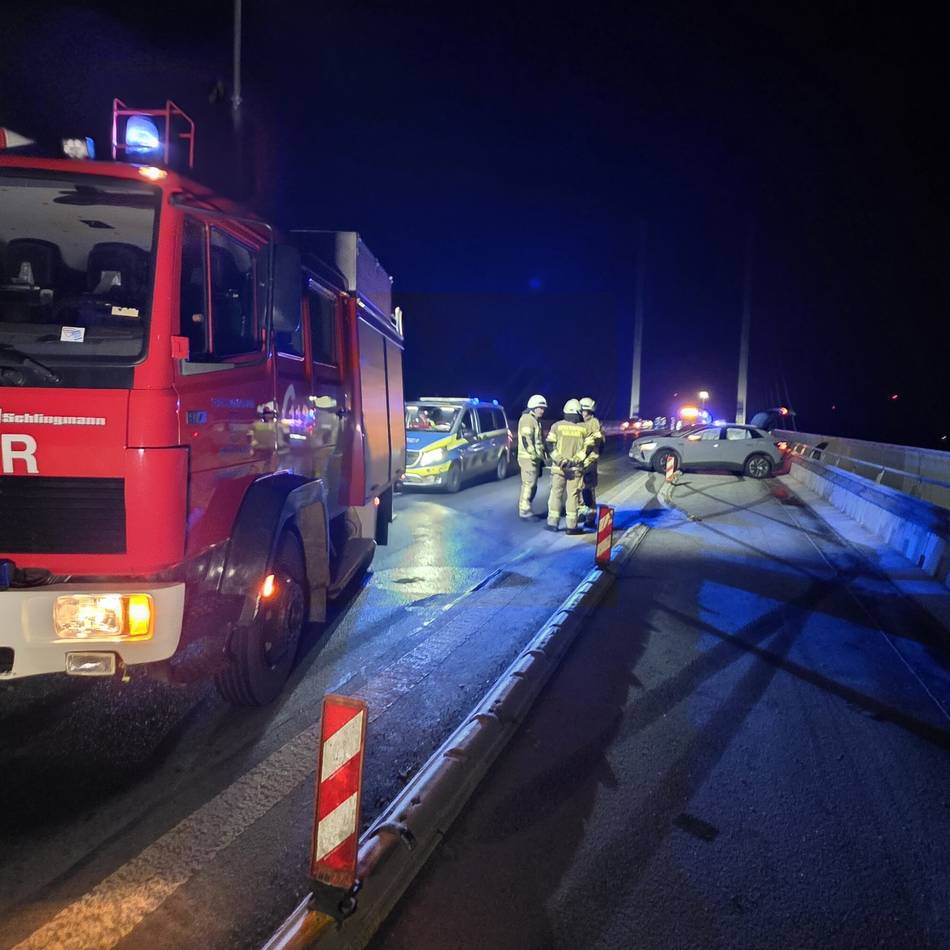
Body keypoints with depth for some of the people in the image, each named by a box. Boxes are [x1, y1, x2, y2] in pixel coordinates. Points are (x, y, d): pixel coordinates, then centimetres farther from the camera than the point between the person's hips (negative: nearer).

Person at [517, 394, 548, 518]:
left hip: (535, 458, 10)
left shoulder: (536, 420, 20)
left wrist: (541, 457, 21)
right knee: (528, 485, -10)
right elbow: (526, 440, -21)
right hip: (528, 458, -10)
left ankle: (525, 509, 19)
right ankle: (525, 511, -8)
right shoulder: (527, 419, -12)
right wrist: (535, 455, -23)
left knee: (532, 486, 13)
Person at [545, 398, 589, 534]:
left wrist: (560, 460, -8)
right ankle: (572, 526, 7)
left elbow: (550, 445, -6)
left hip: (558, 467, 1)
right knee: (573, 496, 5)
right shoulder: (584, 428, -1)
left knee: (556, 494, 10)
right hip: (576, 468, 0)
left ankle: (553, 523, 11)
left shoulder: (557, 426, -1)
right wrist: (576, 459, -5)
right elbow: (587, 448, -5)